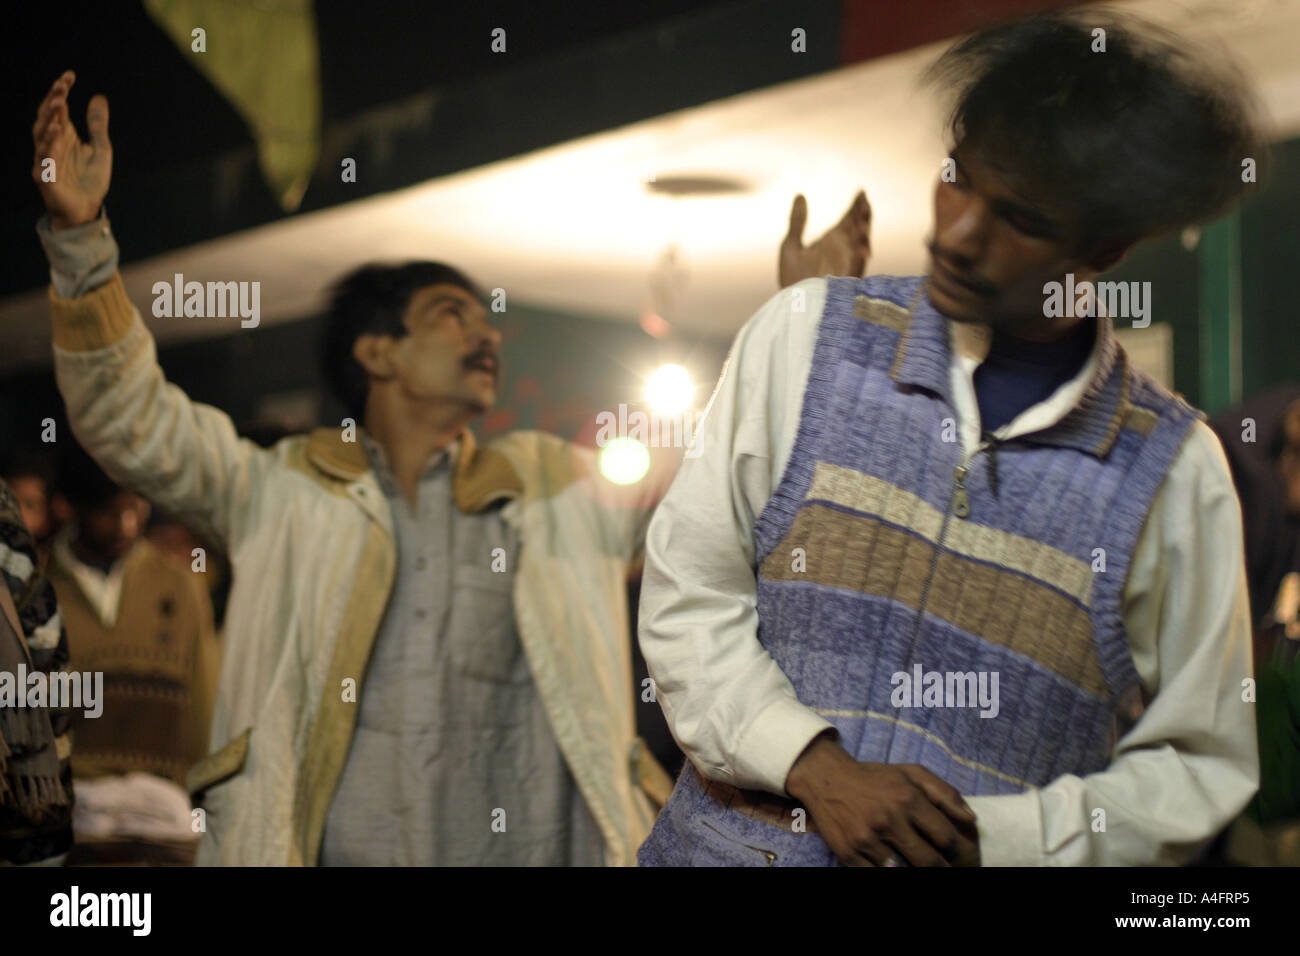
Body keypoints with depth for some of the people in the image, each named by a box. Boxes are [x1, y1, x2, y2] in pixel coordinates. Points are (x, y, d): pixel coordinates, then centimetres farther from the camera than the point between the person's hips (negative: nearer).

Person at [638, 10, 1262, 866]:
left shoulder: (1173, 470, -6)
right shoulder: (805, 336, -4)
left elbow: (1196, 762, 0)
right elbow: (689, 590, -3)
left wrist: (991, 835, -13)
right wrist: (814, 766, -15)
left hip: (981, 853, -1)